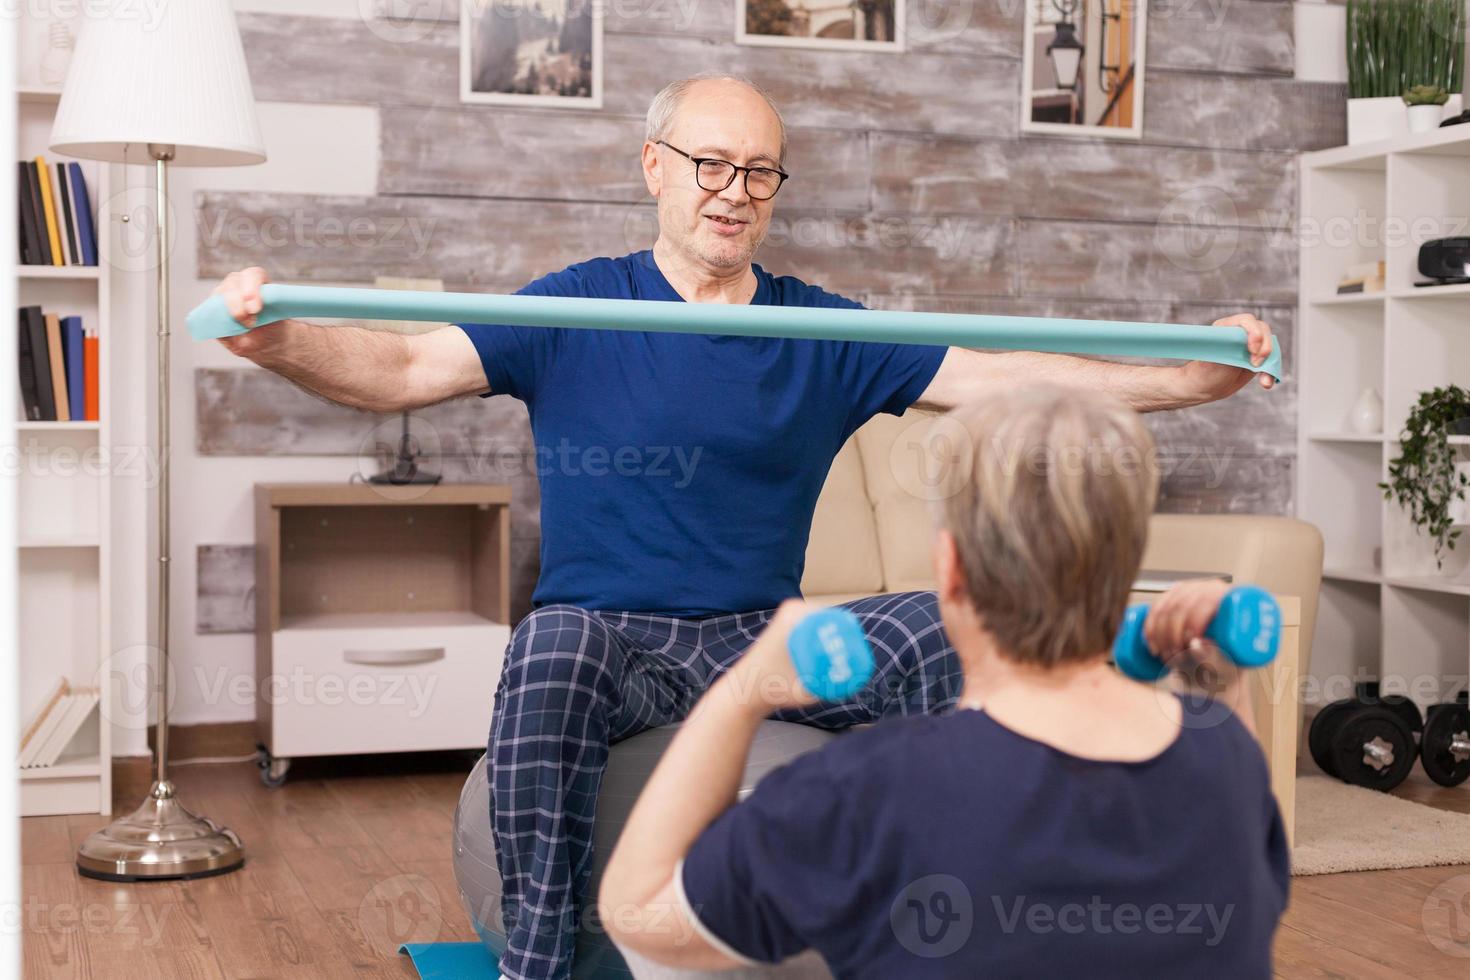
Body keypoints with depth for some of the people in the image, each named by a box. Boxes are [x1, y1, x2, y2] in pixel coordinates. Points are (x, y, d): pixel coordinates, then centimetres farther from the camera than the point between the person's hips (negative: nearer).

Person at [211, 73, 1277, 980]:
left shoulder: (826, 334, 9)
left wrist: (1192, 376, -8)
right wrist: (276, 340, -28)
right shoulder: (577, 312, 2)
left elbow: (996, 378, 3)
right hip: (605, 633, -2)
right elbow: (403, 369, -7)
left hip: (762, 640, 3)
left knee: (952, 633, -20)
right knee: (551, 649, -36)